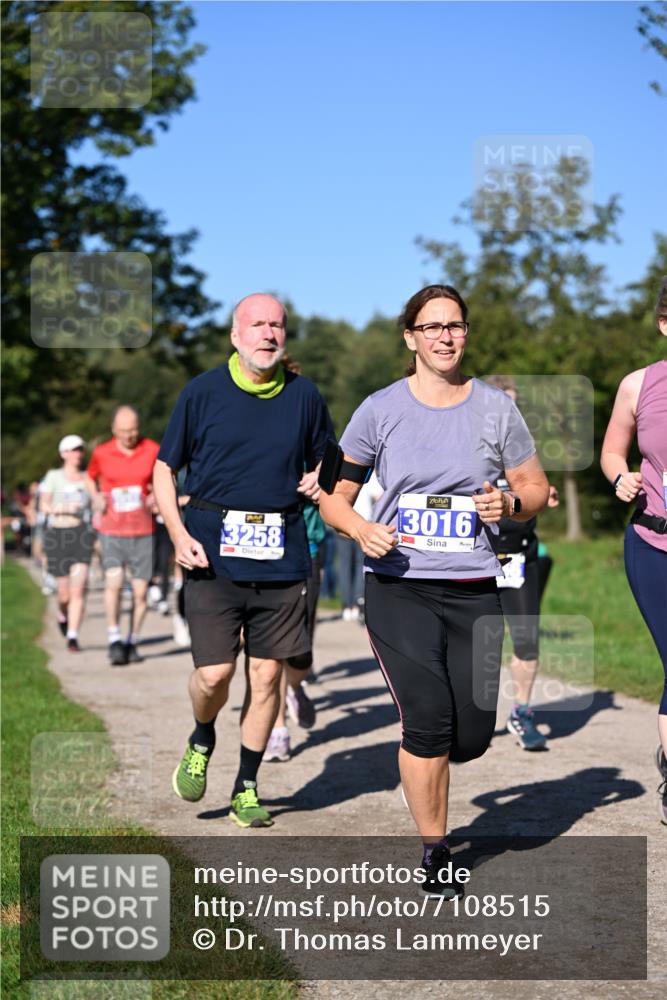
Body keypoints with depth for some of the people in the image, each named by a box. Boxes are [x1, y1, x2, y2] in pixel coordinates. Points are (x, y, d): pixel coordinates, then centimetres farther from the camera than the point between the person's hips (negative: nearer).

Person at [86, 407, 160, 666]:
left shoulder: (153, 450, 0)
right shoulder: (101, 453, 1)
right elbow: (90, 478, 20)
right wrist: (96, 498, 1)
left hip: (143, 531, 1)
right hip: (111, 530, -1)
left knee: (140, 591, 0)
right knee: (114, 581, -20)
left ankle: (132, 642, 15)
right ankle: (114, 639, -12)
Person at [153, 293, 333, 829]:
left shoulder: (305, 395, 7)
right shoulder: (202, 393, 1)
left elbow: (327, 461, 22)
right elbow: (165, 470, 6)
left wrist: (319, 479, -2)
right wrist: (179, 534, -7)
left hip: (282, 558, 2)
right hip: (214, 555, -2)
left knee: (267, 673, 5)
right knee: (215, 673, -8)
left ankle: (247, 787, 20)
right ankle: (201, 743, 26)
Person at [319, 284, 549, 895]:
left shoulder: (495, 408, 5)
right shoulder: (380, 410, 2)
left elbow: (537, 489, 12)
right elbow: (333, 494, 6)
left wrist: (510, 504, -10)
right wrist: (361, 530, -14)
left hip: (474, 591, 2)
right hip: (399, 588, -2)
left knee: (473, 736, 1)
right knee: (429, 720, -13)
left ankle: (421, 761, 39)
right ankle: (434, 852, 7)